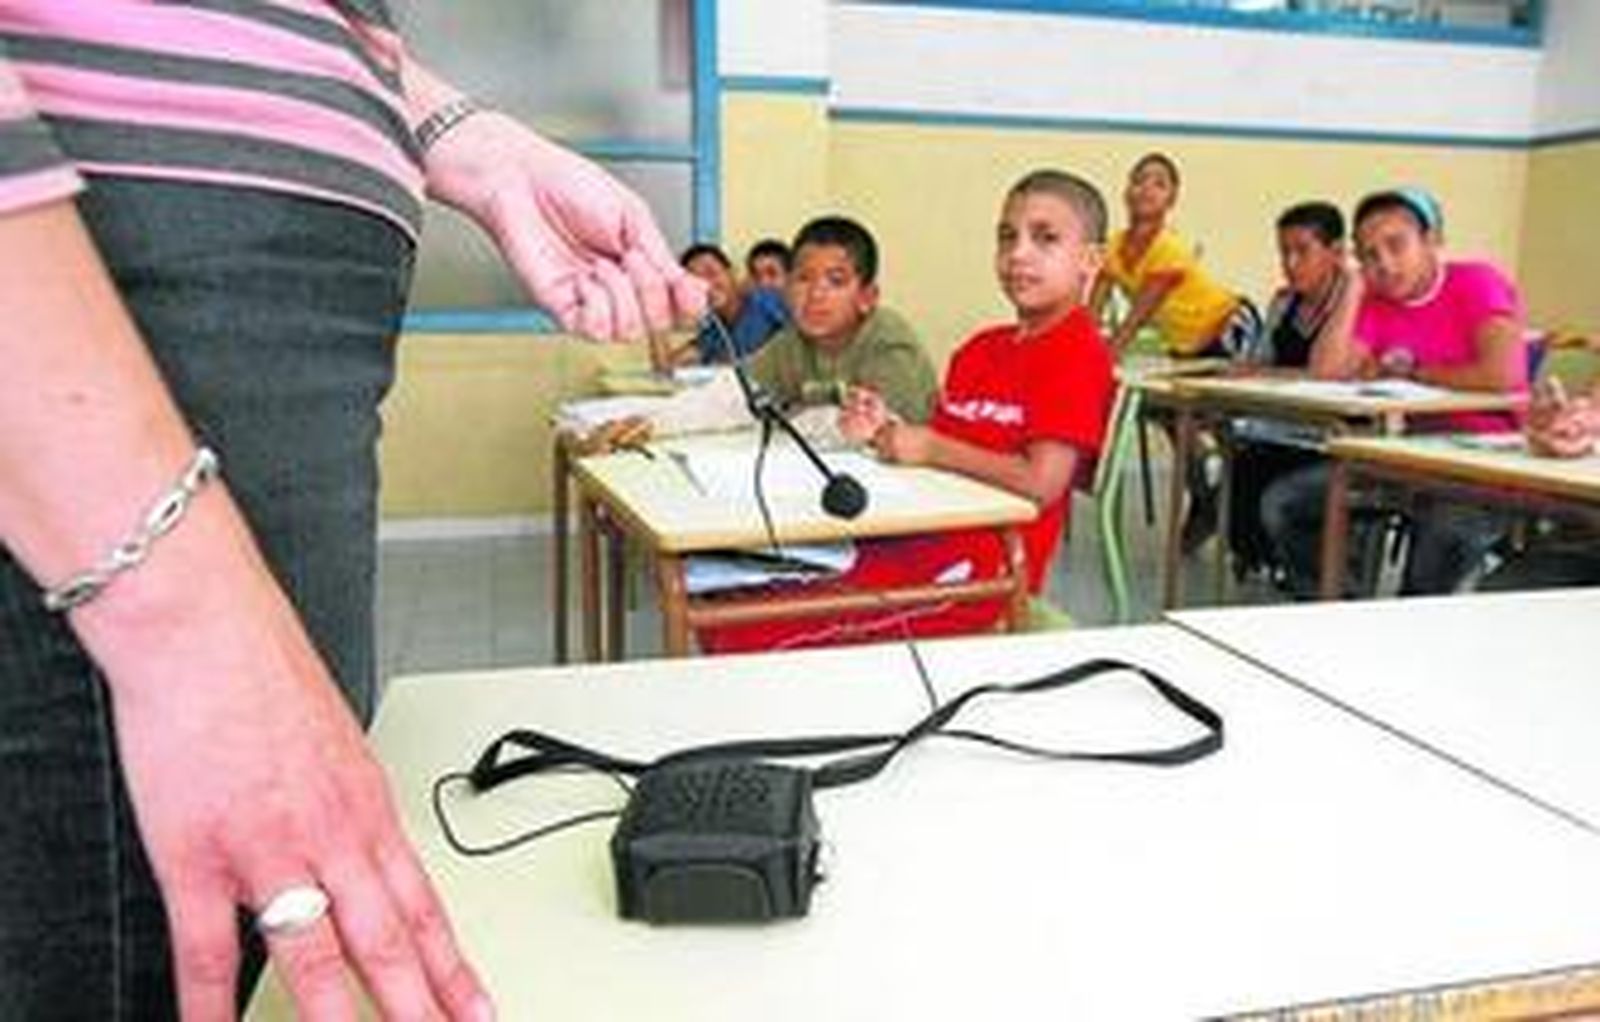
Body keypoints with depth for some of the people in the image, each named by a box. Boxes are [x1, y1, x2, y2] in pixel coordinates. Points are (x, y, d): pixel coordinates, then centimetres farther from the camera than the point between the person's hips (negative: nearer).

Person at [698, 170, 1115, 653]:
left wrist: (932, 447, -9)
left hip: (978, 569, -8)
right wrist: (887, 431, -2)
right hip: (919, 541, 8)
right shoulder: (979, 348, 17)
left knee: (746, 638, -20)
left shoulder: (1079, 352, -8)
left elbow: (1042, 482, -18)